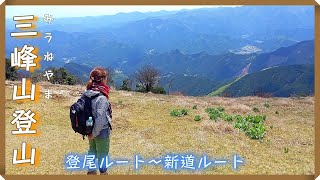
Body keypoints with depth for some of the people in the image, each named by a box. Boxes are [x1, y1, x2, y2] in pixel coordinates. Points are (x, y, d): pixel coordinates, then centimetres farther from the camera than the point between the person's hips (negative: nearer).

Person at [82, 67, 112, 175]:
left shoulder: (87, 93, -5)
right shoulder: (101, 98, -27)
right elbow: (100, 119, -27)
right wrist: (94, 133, -14)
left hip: (90, 128, 7)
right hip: (101, 131, -7)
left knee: (92, 150, 24)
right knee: (102, 153, 15)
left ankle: (91, 171, 41)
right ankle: (103, 172, 35)